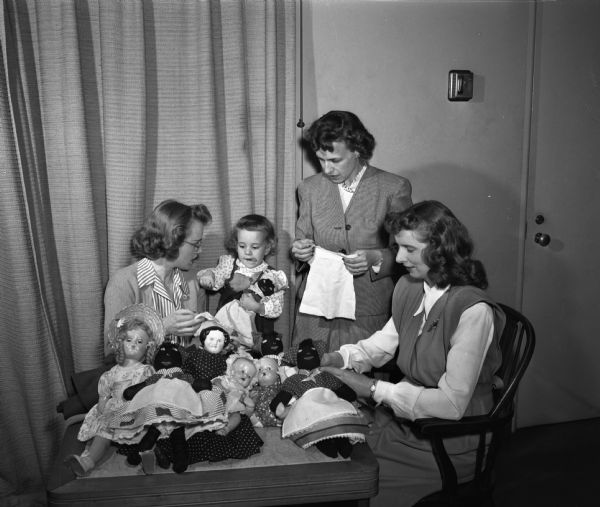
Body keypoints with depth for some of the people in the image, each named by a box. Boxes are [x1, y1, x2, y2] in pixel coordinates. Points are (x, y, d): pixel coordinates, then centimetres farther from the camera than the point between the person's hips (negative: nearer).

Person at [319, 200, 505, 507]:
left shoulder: (473, 310, -24)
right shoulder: (409, 287, -1)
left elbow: (452, 403, -23)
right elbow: (387, 340, 15)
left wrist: (376, 390, -22)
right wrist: (343, 358, -3)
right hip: (402, 417, 6)